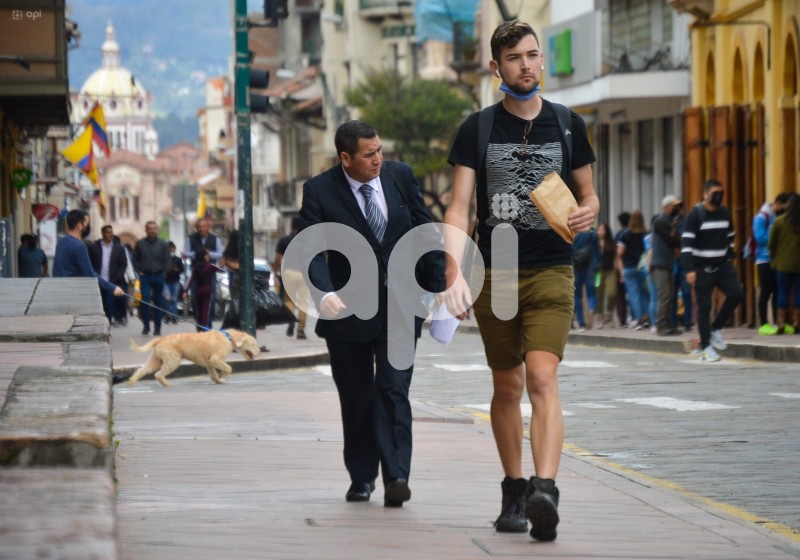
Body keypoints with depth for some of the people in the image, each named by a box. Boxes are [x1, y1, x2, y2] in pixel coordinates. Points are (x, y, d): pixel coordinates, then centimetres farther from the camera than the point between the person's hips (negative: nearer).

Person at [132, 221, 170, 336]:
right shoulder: (140, 244, 5)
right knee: (145, 301, -11)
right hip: (145, 276, 0)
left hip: (158, 276, 1)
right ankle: (146, 325, -2)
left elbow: (167, 261, 5)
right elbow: (135, 260, 12)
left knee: (158, 303, 4)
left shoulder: (163, 244, 4)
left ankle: (157, 328, 10)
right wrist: (139, 272, 2)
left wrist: (162, 273, -3)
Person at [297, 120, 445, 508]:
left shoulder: (400, 176, 0)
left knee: (394, 389, -11)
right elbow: (309, 247, -18)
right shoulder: (319, 191, -8)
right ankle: (361, 477, 23)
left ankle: (396, 477, -17)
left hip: (398, 304, 1)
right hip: (348, 308, 0)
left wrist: (438, 288, 6)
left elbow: (425, 234, 7)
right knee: (356, 398, 9)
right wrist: (324, 292, -36)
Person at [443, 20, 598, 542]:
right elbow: (459, 208, -1)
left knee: (542, 379, -18)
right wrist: (454, 273, -15)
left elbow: (589, 195, 17)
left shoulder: (568, 125, 7)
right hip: (494, 275, 1)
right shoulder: (477, 129, 4)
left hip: (551, 273, -1)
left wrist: (588, 213, -9)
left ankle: (545, 492, -30)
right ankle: (514, 493, 22)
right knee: (507, 386, 9)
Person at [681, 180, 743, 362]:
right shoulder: (696, 214, -10)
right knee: (704, 306, -3)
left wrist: (729, 258, 12)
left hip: (722, 265, 5)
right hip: (703, 268, -5)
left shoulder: (725, 213, 7)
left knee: (735, 293, -11)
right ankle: (706, 347, 4)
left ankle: (716, 329, 7)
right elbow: (686, 243, -15)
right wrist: (690, 269, -22)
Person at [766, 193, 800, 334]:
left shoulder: (779, 222, -5)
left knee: (783, 293, 4)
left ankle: (781, 324, -3)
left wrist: (775, 258, 15)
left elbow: (771, 244, 0)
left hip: (783, 264, 0)